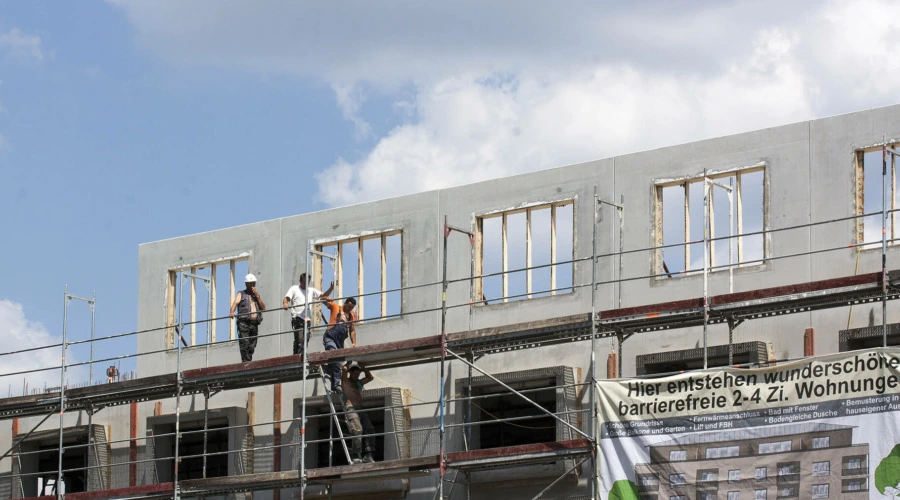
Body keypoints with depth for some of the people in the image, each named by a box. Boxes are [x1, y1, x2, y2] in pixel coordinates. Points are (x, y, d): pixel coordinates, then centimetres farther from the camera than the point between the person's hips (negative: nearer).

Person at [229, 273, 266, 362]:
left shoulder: (257, 294, 24)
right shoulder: (241, 294, 13)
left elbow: (263, 308, 13)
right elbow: (235, 303, -6)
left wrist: (257, 296, 3)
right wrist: (232, 312, -27)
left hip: (254, 324, 4)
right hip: (244, 323, -4)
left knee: (252, 347, 1)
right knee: (244, 345, -15)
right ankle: (246, 364, -20)